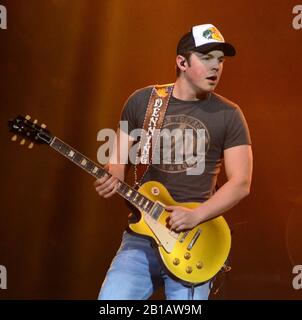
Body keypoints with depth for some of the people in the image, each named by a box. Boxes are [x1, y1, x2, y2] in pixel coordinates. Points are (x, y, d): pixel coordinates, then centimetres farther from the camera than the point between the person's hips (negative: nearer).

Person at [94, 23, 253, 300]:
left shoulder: (229, 115, 1)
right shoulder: (141, 101, 6)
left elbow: (241, 183, -3)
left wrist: (196, 216, -16)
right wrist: (112, 179, -9)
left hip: (194, 238, -1)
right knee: (113, 298, -15)